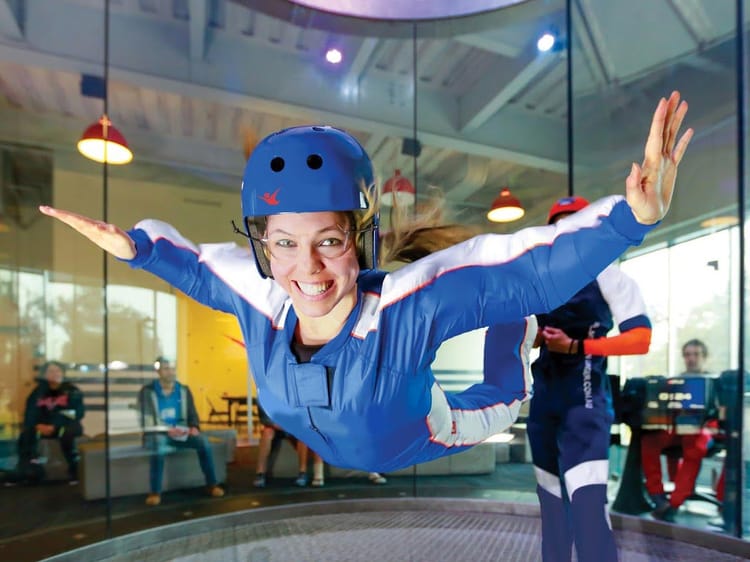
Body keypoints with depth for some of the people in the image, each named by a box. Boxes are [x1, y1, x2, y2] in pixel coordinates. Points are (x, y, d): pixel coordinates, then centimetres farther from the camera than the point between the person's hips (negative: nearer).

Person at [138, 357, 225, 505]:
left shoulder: (184, 390, 8)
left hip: (180, 433, 4)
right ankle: (155, 492, -27)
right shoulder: (147, 391, -4)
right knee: (159, 446, -38)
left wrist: (194, 427, -15)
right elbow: (146, 420, -11)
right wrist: (167, 429, -25)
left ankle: (212, 484, -10)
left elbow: (192, 414, 8)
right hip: (156, 434, -3)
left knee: (203, 441, -22)